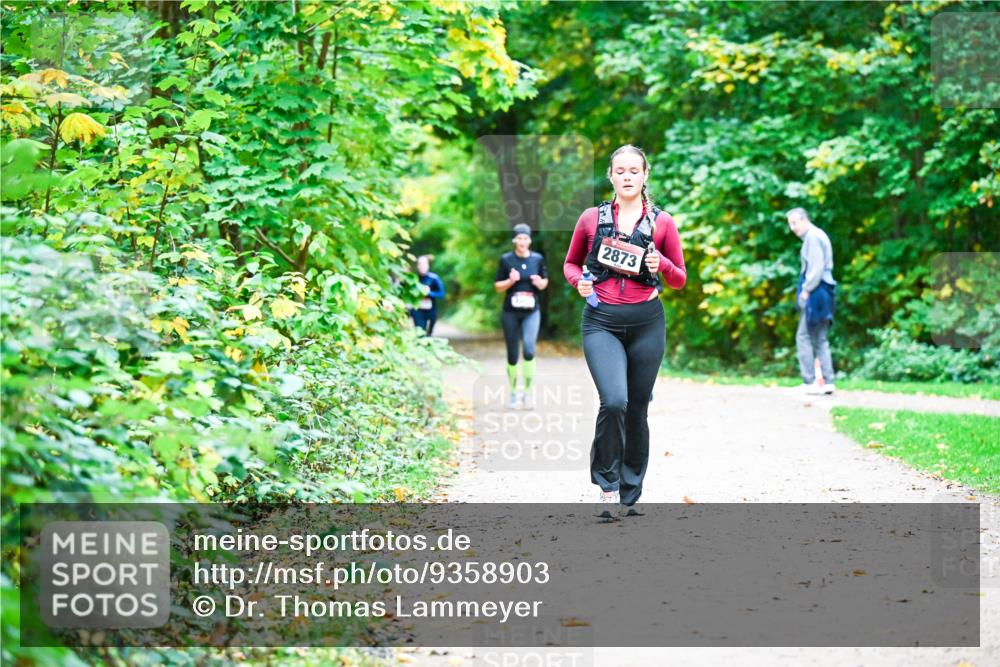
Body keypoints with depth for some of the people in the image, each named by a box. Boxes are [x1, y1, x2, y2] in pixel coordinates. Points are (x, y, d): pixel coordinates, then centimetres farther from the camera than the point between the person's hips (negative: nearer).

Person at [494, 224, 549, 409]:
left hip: (531, 312, 0)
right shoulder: (506, 260, -1)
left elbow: (545, 281, 14)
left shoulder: (538, 259, 3)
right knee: (513, 355, 6)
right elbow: (498, 286, 3)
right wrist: (511, 281, -16)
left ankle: (527, 392, -8)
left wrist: (540, 283, -8)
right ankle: (513, 393, 22)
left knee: (529, 350, -19)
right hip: (510, 312, 0)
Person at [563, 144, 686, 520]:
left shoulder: (662, 222, 5)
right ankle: (607, 484, -4)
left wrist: (661, 265, -10)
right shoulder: (592, 218, 5)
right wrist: (579, 281, -4)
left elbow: (680, 280, 11)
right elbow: (570, 263, 17)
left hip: (647, 323, 1)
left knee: (637, 409, 6)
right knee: (614, 401, -21)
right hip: (601, 322, -1)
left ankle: (629, 496, 20)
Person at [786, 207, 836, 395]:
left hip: (815, 293, -10)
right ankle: (827, 381, 9)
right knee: (820, 340, 10)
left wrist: (806, 290, -15)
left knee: (804, 337, -7)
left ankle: (809, 382, -8)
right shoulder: (818, 235, 18)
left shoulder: (813, 237, -11)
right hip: (822, 293, 10)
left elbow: (817, 268, -18)